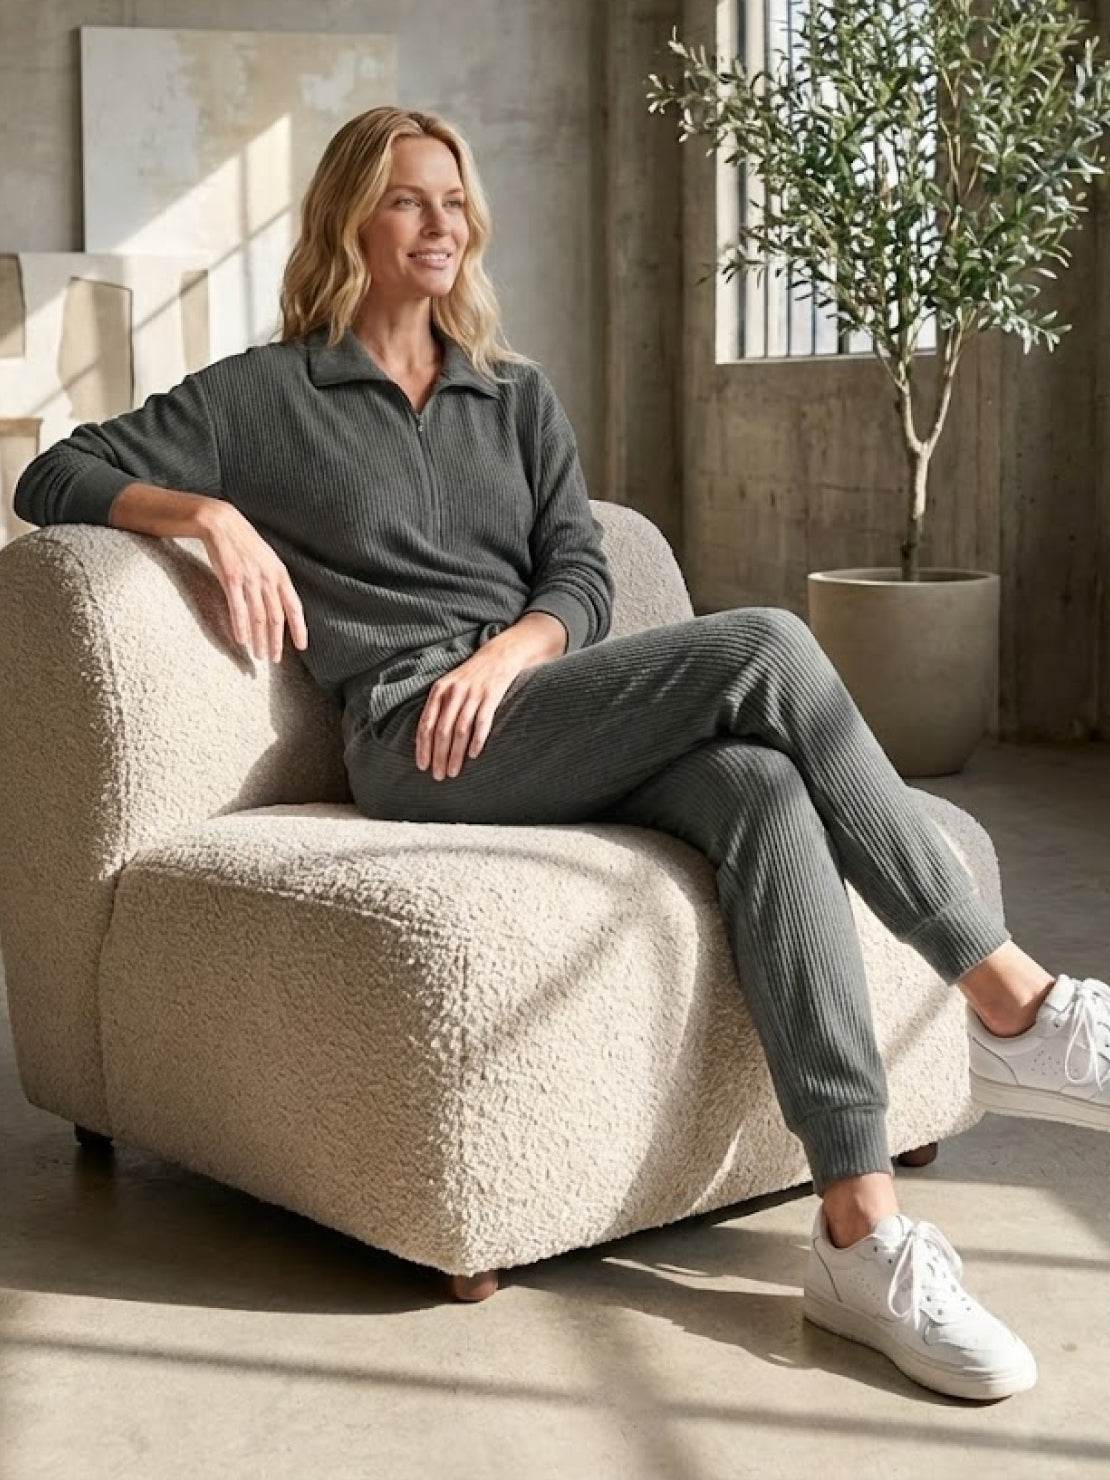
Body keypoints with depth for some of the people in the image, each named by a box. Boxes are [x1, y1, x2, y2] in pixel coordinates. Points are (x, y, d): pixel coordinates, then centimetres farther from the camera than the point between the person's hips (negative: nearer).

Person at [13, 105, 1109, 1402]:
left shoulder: (517, 396, 25)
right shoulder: (266, 395, 13)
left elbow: (582, 578, 13)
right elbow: (53, 481, 10)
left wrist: (509, 653, -10)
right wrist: (213, 514, -9)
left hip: (548, 706, 4)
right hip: (416, 747, -4)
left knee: (766, 789, -32)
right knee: (764, 648, -27)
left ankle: (860, 1229, -39)